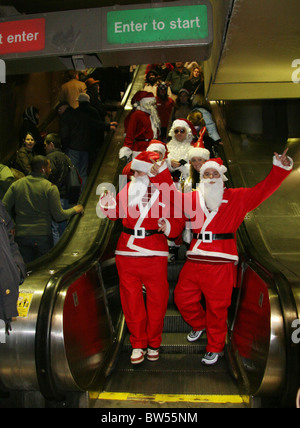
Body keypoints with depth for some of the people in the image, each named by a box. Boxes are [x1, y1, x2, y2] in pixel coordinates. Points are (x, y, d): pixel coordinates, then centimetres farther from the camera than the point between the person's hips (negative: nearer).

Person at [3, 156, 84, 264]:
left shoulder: (16, 184, 4)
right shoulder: (50, 187, -7)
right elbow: (58, 216, -9)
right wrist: (74, 210, 8)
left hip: (20, 235, 4)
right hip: (42, 235, -3)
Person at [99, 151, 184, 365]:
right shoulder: (128, 189, 4)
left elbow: (177, 222, -3)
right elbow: (117, 213, 15)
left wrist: (168, 225, -24)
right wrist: (109, 206, -5)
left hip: (155, 254, -2)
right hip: (127, 252, 3)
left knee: (157, 300, 7)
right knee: (131, 300, 9)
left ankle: (154, 344, 29)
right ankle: (138, 344, 27)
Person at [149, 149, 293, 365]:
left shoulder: (238, 198, 7)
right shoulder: (194, 198, 13)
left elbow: (263, 190, 2)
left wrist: (281, 168, -8)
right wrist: (160, 173, 2)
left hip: (221, 262, -4)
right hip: (195, 260, 4)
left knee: (217, 307, 3)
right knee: (183, 297, 11)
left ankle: (215, 348, 25)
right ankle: (200, 324, 42)